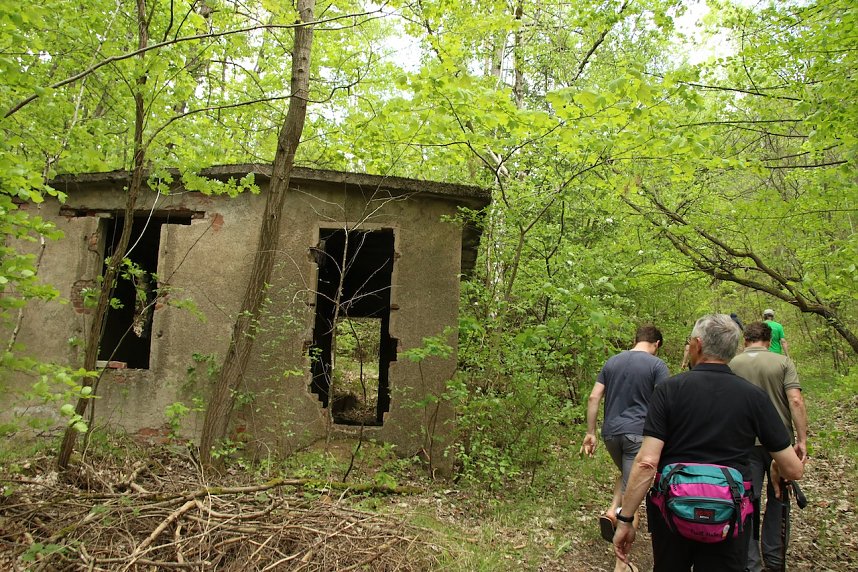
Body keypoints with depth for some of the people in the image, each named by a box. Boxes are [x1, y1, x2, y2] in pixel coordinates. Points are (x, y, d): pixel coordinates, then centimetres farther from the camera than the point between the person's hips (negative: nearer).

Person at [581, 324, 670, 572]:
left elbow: (594, 398, 6)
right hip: (638, 433, -5)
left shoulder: (612, 361, 10)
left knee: (625, 475, 31)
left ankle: (611, 512, 7)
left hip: (610, 432, 5)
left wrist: (590, 433, 10)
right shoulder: (657, 365, -3)